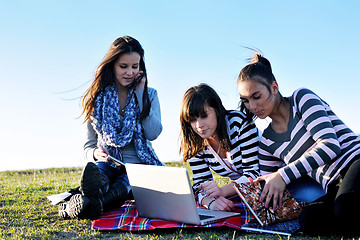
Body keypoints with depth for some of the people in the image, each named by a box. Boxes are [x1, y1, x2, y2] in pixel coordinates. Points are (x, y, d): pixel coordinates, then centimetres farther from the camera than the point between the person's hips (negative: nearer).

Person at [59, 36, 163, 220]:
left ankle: (92, 202, -67)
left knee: (124, 183, -37)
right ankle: (92, 194, -71)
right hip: (108, 164, 1)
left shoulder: (149, 95, 10)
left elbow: (153, 133, -8)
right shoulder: (96, 99, 9)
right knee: (93, 169, -36)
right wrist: (96, 154, -15)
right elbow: (89, 146, 11)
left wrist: (140, 93, -5)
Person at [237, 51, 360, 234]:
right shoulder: (267, 142, 17)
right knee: (309, 219, -31)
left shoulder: (302, 98, 2)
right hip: (335, 190, 5)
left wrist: (284, 175, -18)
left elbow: (330, 145, -13)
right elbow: (265, 190, 17)